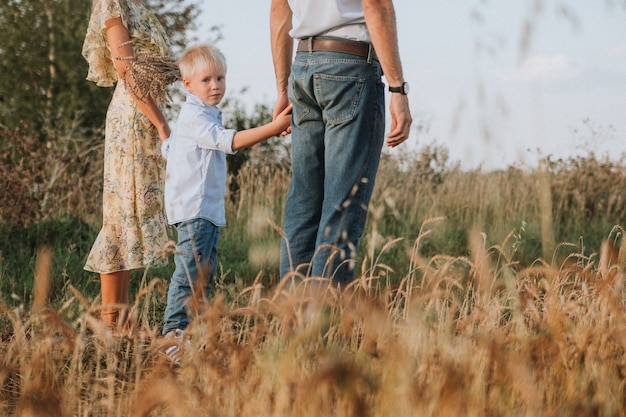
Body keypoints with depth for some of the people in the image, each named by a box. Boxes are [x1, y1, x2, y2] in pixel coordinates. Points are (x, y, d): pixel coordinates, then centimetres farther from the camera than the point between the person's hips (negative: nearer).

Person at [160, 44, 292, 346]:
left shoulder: (205, 115, 19)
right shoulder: (194, 117, -14)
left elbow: (167, 149, 28)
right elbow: (230, 141, -26)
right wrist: (274, 128, -31)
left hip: (209, 208, 11)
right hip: (193, 208, -11)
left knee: (205, 272, 13)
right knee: (191, 271, -14)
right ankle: (175, 331, -14)